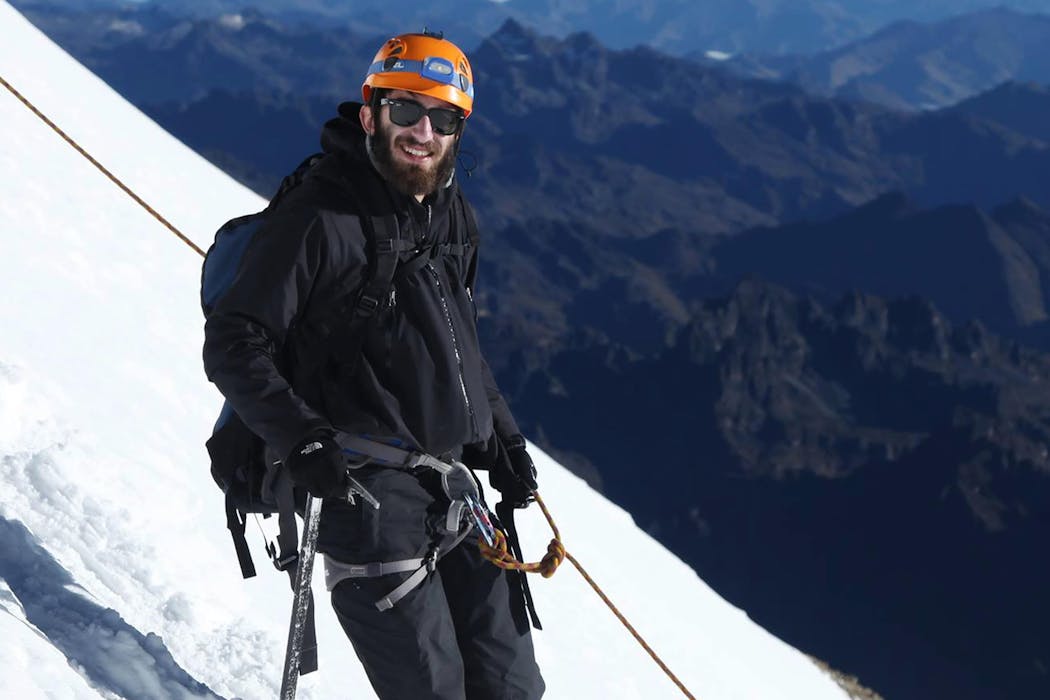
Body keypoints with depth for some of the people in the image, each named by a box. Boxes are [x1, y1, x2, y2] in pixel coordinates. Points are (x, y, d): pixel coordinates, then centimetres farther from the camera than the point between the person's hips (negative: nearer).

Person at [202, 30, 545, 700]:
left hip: (457, 489, 8)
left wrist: (501, 433, 17)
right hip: (369, 490, -7)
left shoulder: (453, 214, 12)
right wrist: (301, 437, -23)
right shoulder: (320, 218, -12)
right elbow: (233, 345, -13)